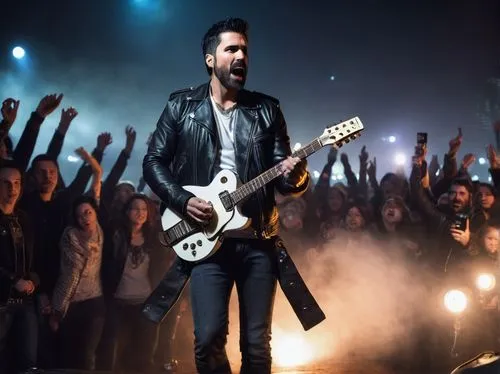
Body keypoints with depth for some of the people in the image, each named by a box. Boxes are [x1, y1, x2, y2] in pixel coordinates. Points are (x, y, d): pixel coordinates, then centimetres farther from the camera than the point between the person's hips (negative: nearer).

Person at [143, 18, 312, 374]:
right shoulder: (181, 106, 4)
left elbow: (285, 177, 5)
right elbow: (154, 162, 5)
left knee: (257, 341, 4)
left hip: (258, 238, 2)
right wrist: (183, 201, -10)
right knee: (209, 338, -8)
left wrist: (294, 176, -19)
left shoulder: (267, 109, 8)